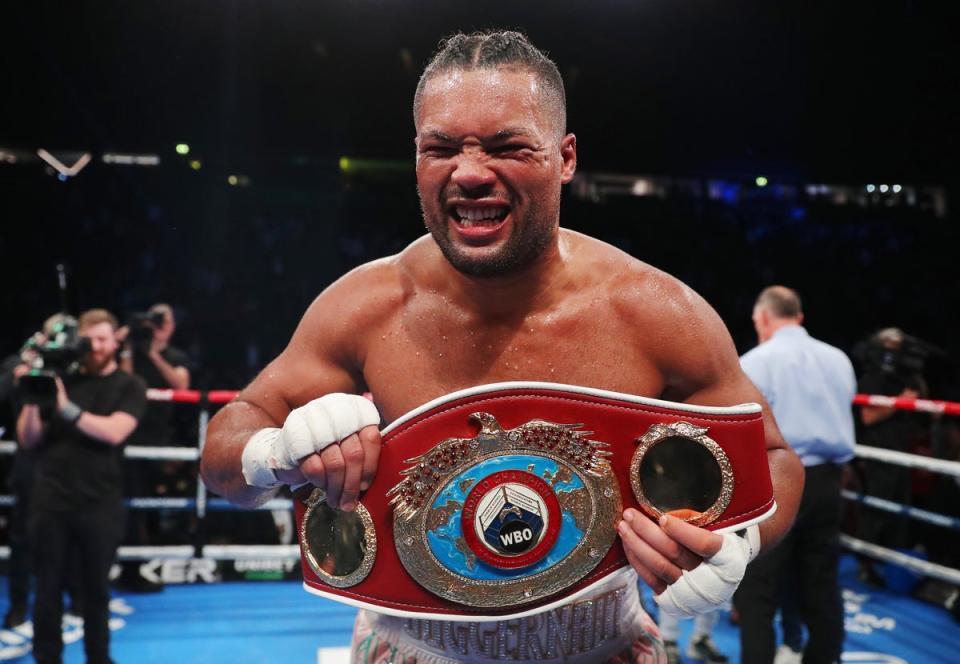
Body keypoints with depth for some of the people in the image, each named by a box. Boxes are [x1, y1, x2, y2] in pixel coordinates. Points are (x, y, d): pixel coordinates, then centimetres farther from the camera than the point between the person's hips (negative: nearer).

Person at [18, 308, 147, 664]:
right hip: (50, 501, 1)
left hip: (99, 505, -1)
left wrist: (67, 408, -20)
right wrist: (32, 400, -11)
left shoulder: (129, 386, 4)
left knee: (96, 589, 9)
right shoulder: (60, 380, 9)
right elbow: (29, 440, 6)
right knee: (48, 589, 5)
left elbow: (113, 432, -14)